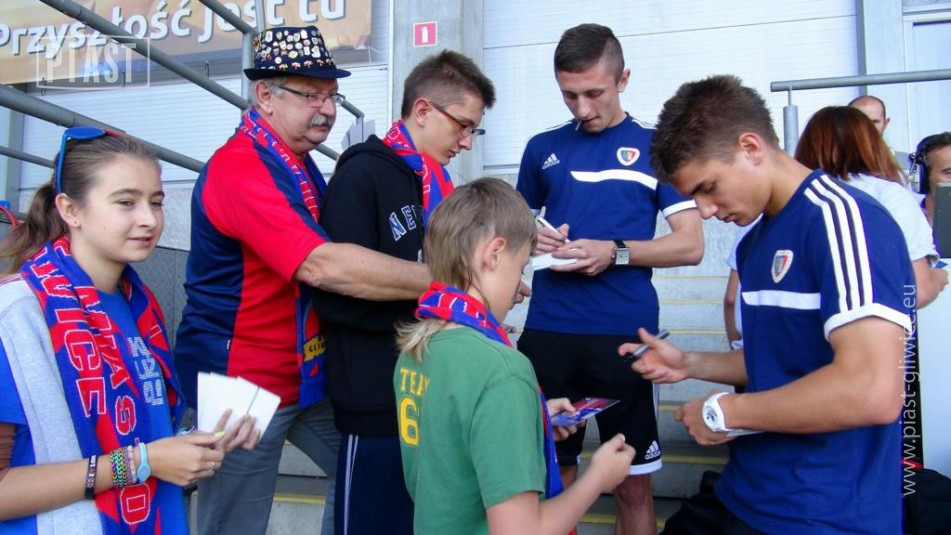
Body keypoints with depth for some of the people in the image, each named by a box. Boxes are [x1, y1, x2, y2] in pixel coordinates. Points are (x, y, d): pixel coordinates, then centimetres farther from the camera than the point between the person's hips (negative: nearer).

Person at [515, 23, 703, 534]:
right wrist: (532, 239, -2)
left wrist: (615, 252, -15)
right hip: (547, 331, 2)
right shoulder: (543, 148, 11)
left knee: (633, 485, 8)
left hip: (625, 335, -2)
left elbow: (690, 244, -1)